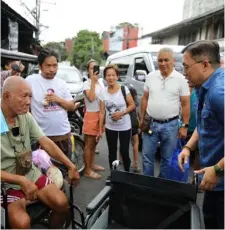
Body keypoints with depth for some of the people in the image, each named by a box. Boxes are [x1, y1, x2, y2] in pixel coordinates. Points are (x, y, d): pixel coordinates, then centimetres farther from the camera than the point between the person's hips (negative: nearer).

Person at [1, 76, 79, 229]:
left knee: (62, 203, -8)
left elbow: (46, 143, -2)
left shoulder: (26, 116, -1)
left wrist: (71, 166, -8)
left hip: (31, 174, 5)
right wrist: (21, 180, -27)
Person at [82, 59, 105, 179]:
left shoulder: (101, 82, 11)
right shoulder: (86, 83, -9)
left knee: (94, 142, 17)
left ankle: (92, 164, 31)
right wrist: (93, 81, -22)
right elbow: (91, 98, -24)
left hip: (101, 115, 7)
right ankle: (87, 170, 7)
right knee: (89, 144, -1)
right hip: (91, 115, -7)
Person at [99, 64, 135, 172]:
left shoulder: (124, 89, -10)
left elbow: (132, 105, -5)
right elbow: (102, 112, 1)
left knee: (124, 151, 2)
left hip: (124, 127, -2)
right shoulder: (103, 93, -2)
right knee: (112, 152, 12)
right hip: (110, 128, 3)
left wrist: (121, 113, -20)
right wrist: (100, 129, -1)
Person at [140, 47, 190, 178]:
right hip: (151, 123, 3)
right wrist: (142, 119, 8)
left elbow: (186, 104, -4)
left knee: (167, 159, 11)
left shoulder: (180, 79, -5)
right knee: (147, 156, 10)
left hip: (170, 125, -2)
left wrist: (185, 126, -7)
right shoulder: (151, 77, 4)